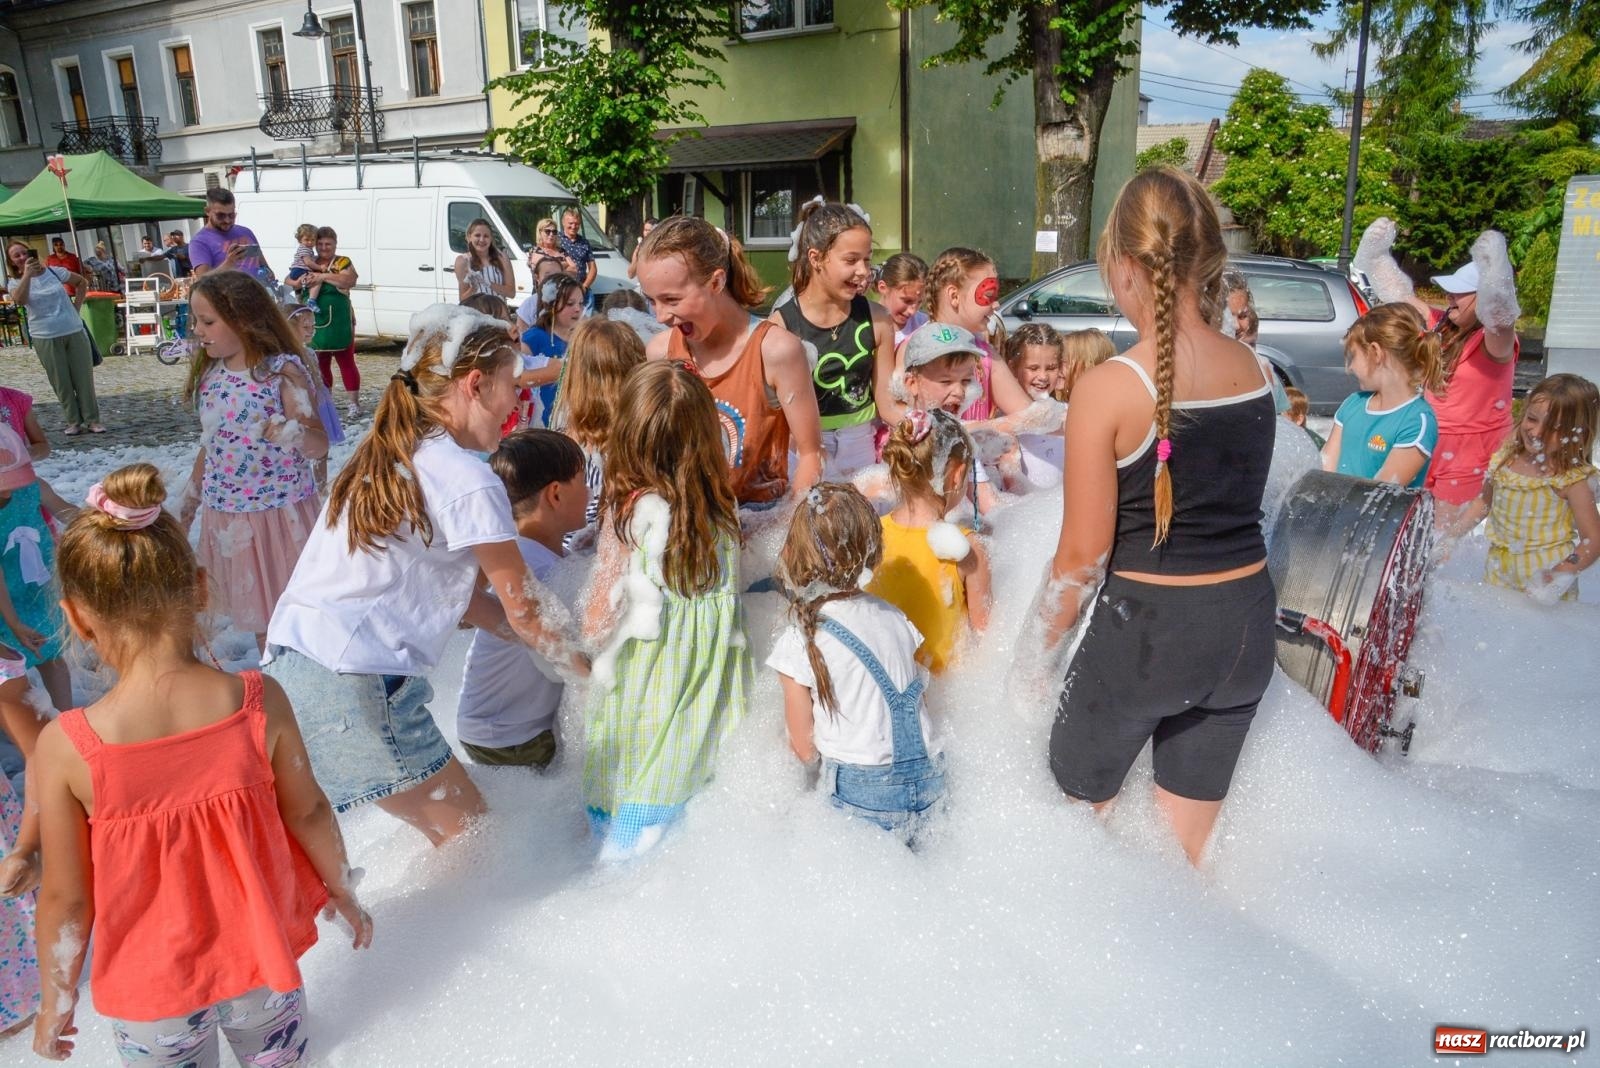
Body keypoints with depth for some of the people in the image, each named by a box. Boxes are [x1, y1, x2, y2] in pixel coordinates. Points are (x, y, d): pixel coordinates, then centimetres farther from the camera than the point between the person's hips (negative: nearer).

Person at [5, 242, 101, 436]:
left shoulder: (54, 272, 3)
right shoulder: (15, 283, 0)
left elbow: (81, 283, 17)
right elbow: (20, 301, -22)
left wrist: (76, 306, 6)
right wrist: (27, 274, -25)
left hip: (74, 332, 1)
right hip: (46, 338, -1)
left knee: (84, 378, 2)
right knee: (61, 382, 3)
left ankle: (92, 420, 9)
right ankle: (73, 421, 12)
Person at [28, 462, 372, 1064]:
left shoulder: (65, 750, -24)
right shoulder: (259, 703, -22)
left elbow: (66, 899, -14)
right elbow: (308, 814, -9)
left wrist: (58, 999, 5)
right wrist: (343, 892, 10)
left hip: (151, 996, 0)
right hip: (262, 958, 1)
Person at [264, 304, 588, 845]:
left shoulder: (382, 458, 13)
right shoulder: (468, 481, -13)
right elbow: (524, 610, -4)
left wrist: (549, 641, 16)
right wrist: (587, 665, 12)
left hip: (289, 663, 9)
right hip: (353, 685, -9)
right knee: (468, 834, 8)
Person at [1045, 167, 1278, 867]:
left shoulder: (1108, 388, -17)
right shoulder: (1255, 372, -2)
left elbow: (1084, 553, -12)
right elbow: (1233, 500, 8)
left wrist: (1045, 644, 1)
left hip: (1146, 626, -5)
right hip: (1245, 620, 5)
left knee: (1079, 803, 21)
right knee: (1188, 847, 22)